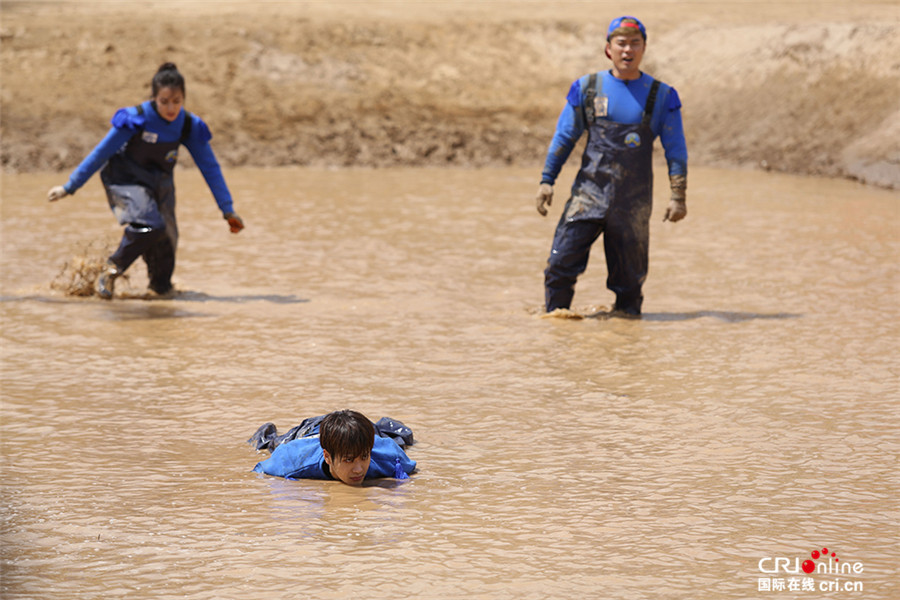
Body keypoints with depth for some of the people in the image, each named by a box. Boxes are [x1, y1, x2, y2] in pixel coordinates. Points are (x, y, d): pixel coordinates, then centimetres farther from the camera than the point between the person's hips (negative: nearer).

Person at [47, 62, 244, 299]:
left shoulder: (190, 126, -13)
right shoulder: (136, 120, -25)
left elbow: (210, 168, -4)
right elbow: (101, 153, -16)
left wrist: (228, 210, -3)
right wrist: (69, 187, -11)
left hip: (160, 184, 5)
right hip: (126, 180, -5)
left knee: (166, 240, 7)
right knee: (149, 225, -30)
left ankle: (160, 286, 37)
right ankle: (111, 271, -8)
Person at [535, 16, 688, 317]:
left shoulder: (661, 96, 4)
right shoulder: (587, 88, 6)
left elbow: (676, 150, 5)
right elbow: (564, 137, 9)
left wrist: (678, 196, -3)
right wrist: (546, 181, 3)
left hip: (634, 202, 0)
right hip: (588, 193, 0)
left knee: (629, 273, 2)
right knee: (561, 262, -8)